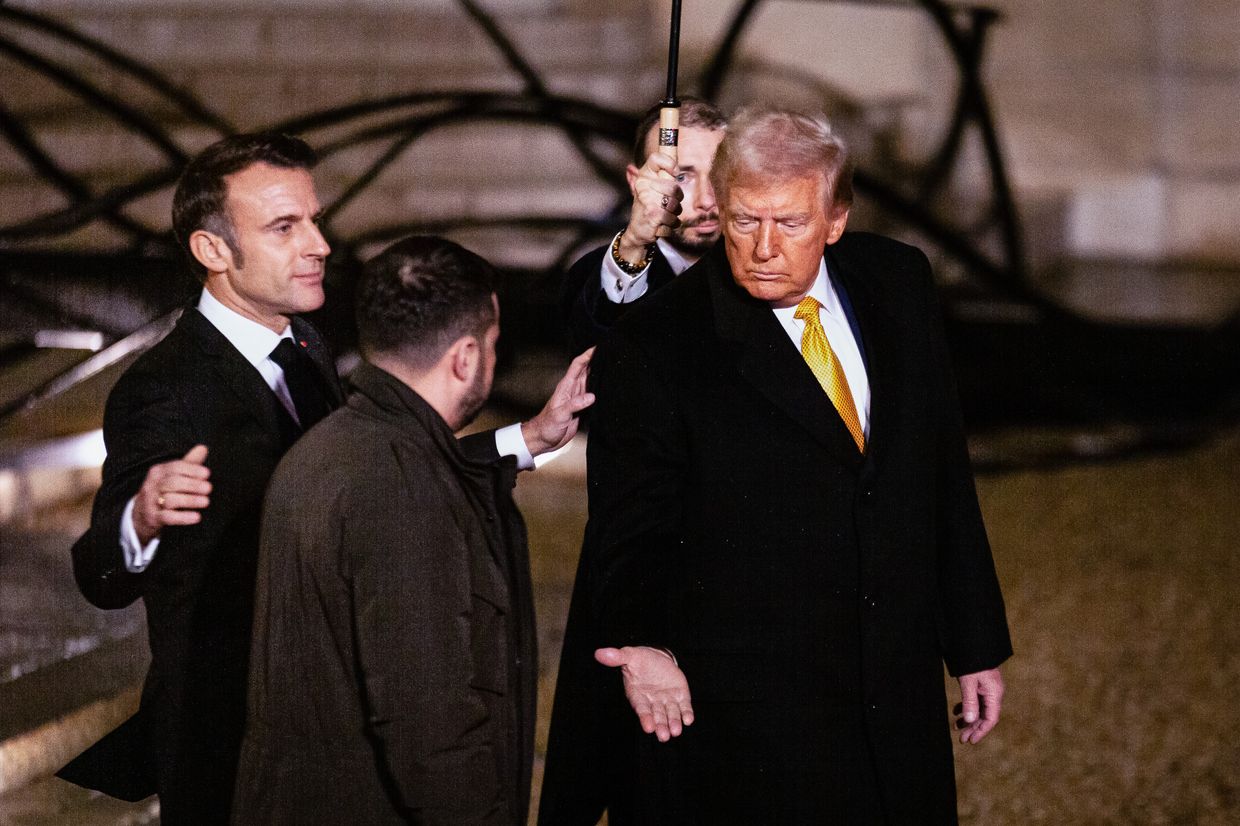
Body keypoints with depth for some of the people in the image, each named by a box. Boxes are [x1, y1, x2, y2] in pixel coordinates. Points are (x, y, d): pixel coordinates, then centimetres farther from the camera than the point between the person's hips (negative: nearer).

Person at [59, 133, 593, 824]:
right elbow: (104, 581, -26)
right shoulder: (162, 391, -22)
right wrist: (142, 520, -49)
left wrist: (525, 440, 10)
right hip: (226, 747, -8)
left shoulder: (307, 350, 4)